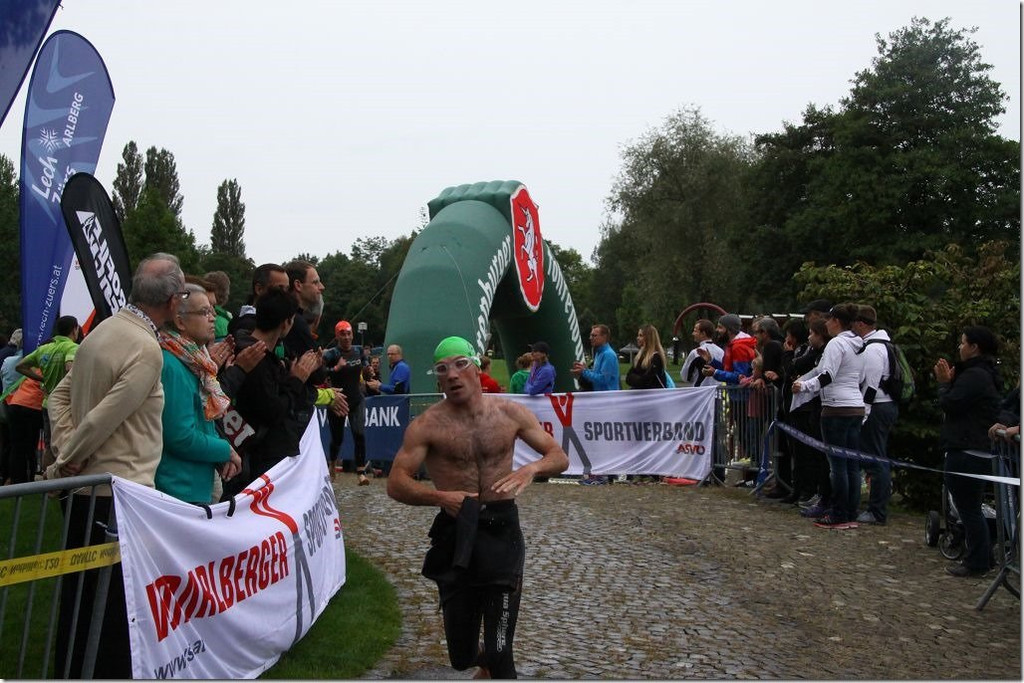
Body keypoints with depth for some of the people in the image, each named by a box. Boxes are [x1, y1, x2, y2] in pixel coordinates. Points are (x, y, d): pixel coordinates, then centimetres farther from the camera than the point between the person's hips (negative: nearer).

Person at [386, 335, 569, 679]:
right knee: (462, 657, 12)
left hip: (502, 533, 0)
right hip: (455, 536, 0)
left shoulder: (510, 413, 0)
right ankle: (487, 662, 49)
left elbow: (560, 458, 3)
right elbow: (396, 483, -8)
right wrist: (440, 496, -25)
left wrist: (533, 468, -18)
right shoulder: (428, 425, -6)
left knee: (499, 656, -3)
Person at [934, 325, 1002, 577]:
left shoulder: (974, 376, -18)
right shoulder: (986, 374, 16)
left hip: (967, 451, -11)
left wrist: (944, 383, -2)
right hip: (980, 449, 11)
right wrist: (948, 383, 10)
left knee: (968, 508, -3)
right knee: (972, 507, 18)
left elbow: (949, 404, -18)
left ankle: (976, 563, 4)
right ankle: (982, 558, 25)